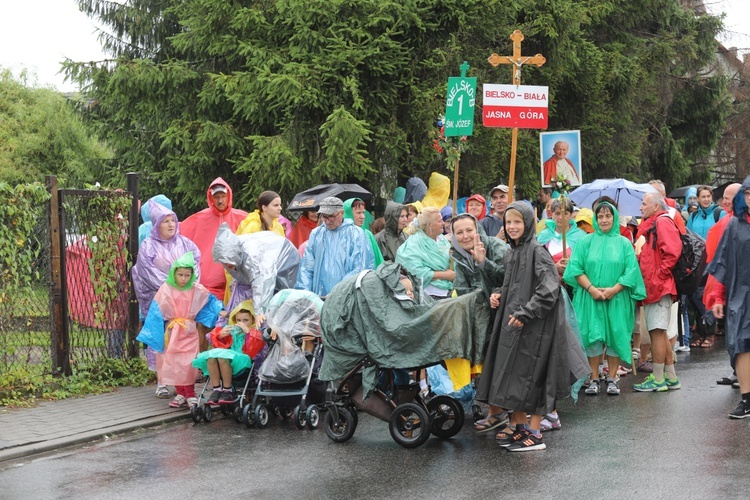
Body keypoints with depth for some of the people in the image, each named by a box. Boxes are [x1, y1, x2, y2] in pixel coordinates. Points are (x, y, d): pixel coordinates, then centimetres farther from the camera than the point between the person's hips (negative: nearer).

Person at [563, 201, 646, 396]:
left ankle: (612, 379, 7)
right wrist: (591, 289, -12)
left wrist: (614, 289, -13)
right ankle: (594, 380, 4)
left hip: (617, 299, 0)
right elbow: (576, 268, -1)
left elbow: (631, 271, -1)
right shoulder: (586, 242, 7)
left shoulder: (624, 243, 7)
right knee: (593, 336, -3)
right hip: (590, 299, 0)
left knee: (615, 335, -1)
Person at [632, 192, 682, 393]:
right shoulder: (650, 225, 21)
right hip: (653, 287, 10)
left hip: (659, 287, -10)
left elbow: (672, 252, -21)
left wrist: (658, 276, -18)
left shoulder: (663, 222, -10)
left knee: (657, 331, -8)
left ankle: (658, 379, -4)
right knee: (659, 333, 12)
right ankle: (670, 377, 18)